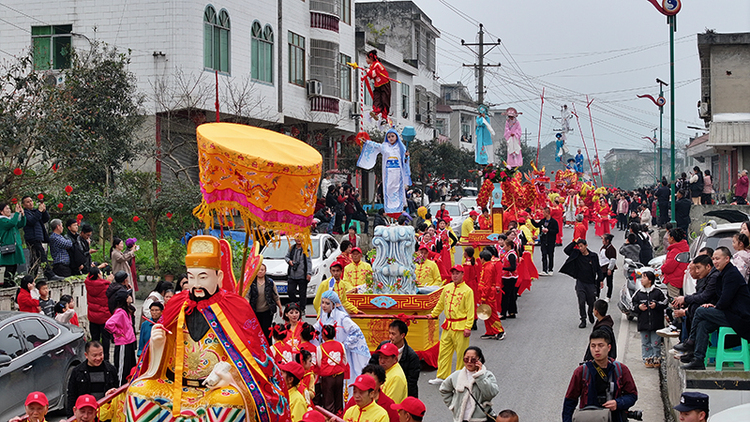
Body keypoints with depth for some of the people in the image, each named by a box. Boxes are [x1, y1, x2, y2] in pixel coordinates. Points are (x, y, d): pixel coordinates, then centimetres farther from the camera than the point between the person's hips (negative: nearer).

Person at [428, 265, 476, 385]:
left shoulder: (467, 290, -7)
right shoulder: (447, 288, 9)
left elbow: (470, 311, -9)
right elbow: (440, 304, 23)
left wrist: (468, 327, -14)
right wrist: (433, 314, 25)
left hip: (460, 326, -5)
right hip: (447, 325, 6)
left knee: (461, 354, 0)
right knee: (444, 352, 7)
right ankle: (442, 376, 15)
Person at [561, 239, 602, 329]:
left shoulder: (593, 256, -1)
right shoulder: (576, 254, 0)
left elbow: (598, 268, 6)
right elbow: (566, 250, -9)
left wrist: (600, 280, 4)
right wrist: (574, 242, -11)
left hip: (591, 283, 0)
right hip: (580, 282, 0)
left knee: (591, 302, 10)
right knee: (581, 302, -5)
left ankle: (590, 313, 40)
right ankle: (583, 320, 4)